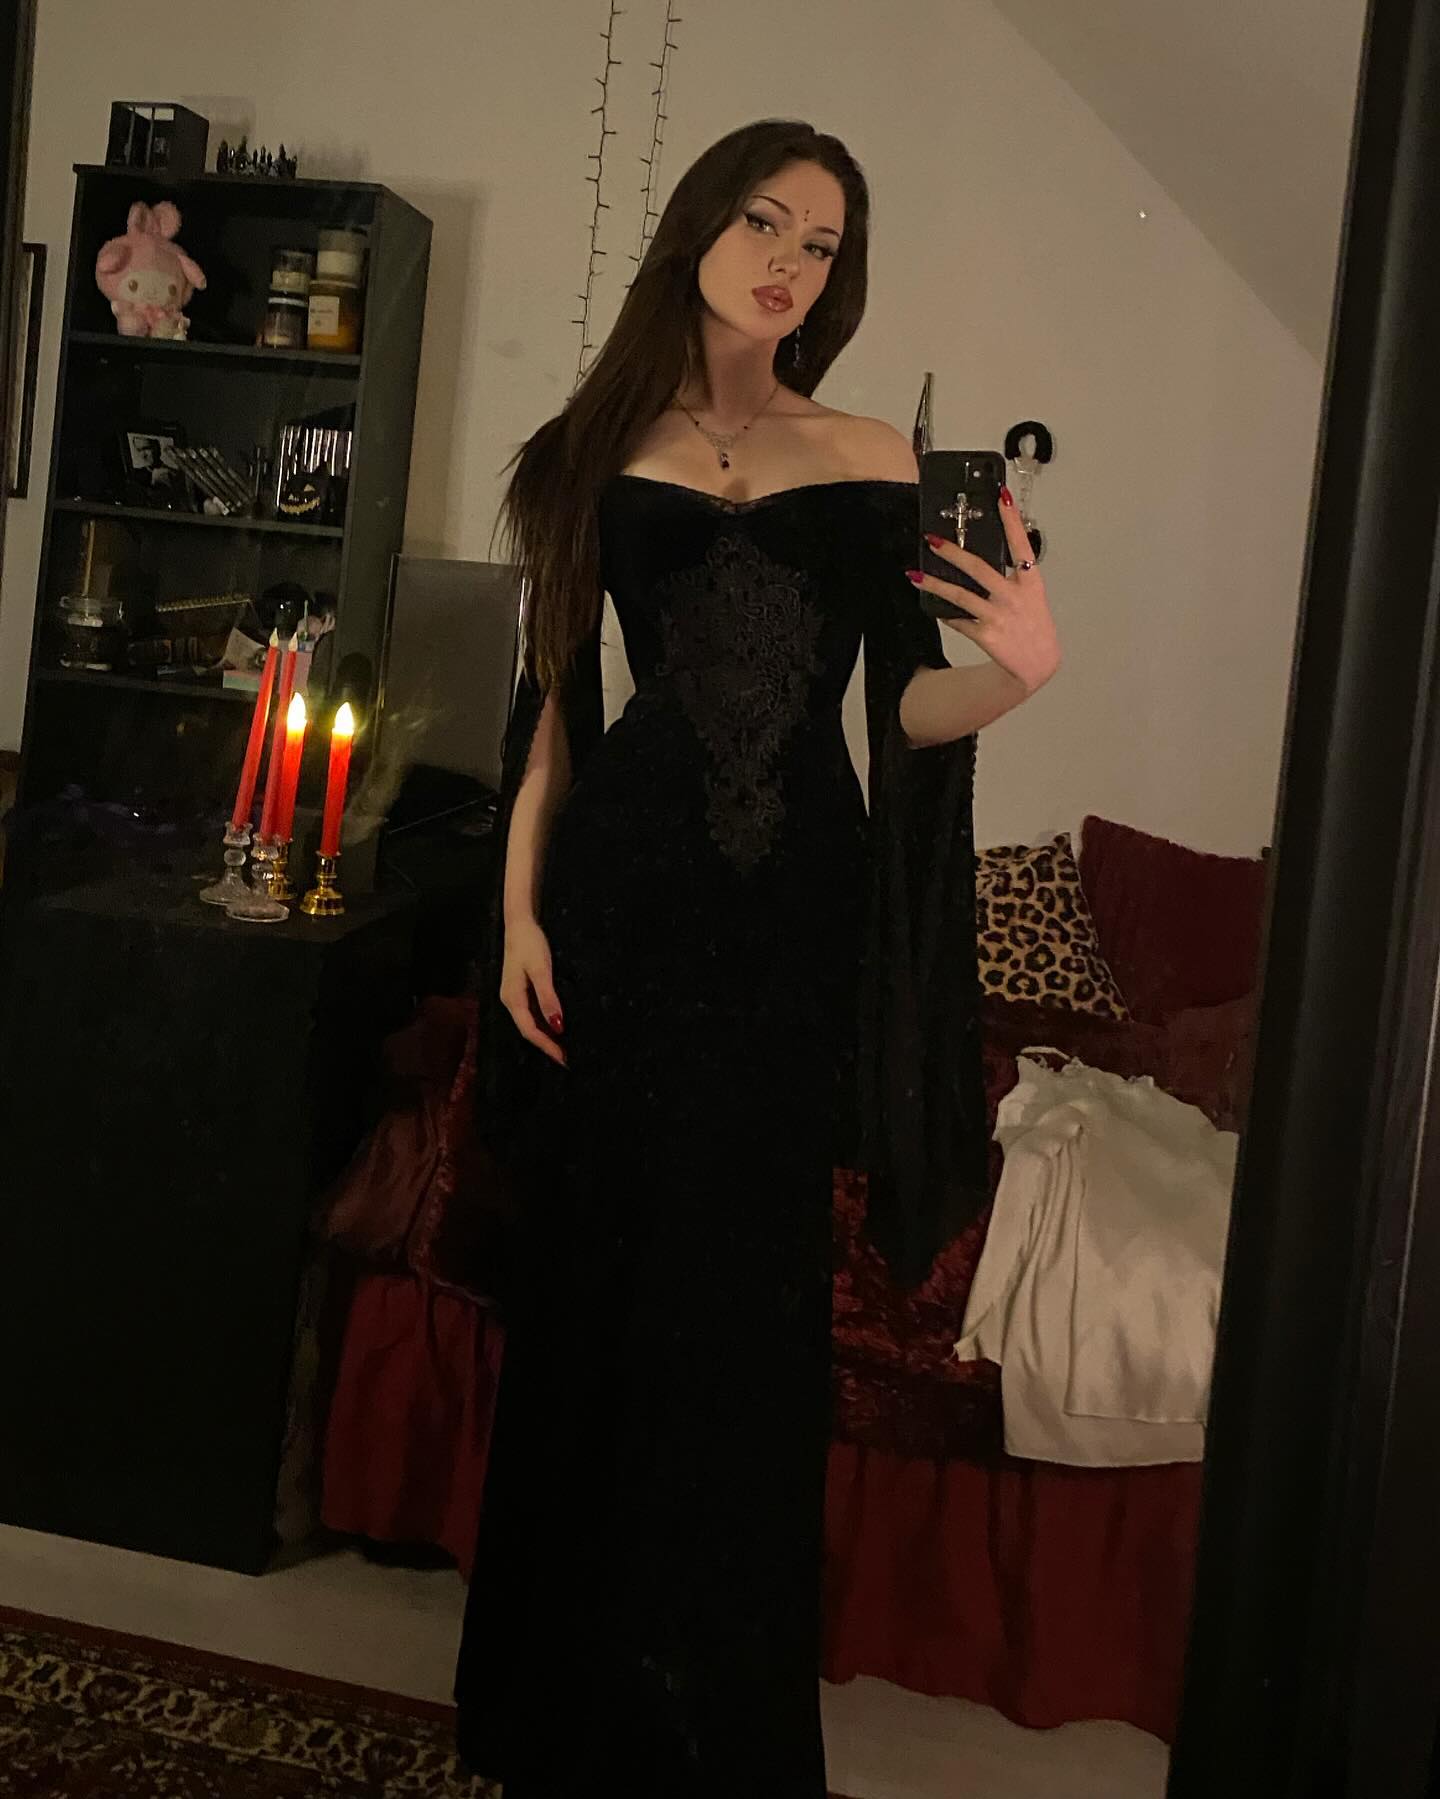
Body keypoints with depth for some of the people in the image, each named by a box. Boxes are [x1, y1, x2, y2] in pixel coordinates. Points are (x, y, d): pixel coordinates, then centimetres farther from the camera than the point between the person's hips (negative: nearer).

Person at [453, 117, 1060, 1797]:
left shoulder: (873, 461, 7)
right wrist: (521, 910, 0)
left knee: (744, 1298, 5)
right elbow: (555, 695, 6)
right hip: (629, 893, 0)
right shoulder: (603, 451, 7)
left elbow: (902, 705, 3)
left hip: (798, 910, 0)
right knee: (597, 1277, 6)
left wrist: (1008, 673, -19)